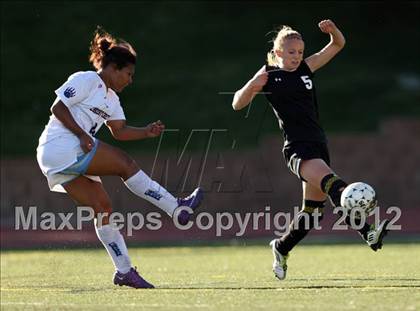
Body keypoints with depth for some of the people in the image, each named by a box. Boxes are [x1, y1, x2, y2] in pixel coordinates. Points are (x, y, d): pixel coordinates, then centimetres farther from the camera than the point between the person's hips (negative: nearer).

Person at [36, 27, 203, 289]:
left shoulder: (111, 98, 21)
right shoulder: (87, 80, -7)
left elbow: (120, 130, 18)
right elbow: (58, 108, -13)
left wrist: (147, 132, 1)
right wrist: (82, 135, -20)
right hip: (62, 146, -10)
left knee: (102, 206, 3)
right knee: (125, 163, -12)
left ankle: (124, 270, 1)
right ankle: (177, 208, -10)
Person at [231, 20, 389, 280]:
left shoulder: (307, 68, 10)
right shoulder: (268, 75, -1)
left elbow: (338, 44, 14)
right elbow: (237, 104, -1)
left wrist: (333, 30, -8)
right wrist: (252, 85, -20)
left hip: (318, 145, 7)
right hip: (297, 149, -6)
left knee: (313, 210, 10)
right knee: (333, 185, -29)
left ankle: (281, 248, 34)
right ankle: (369, 235, -44)